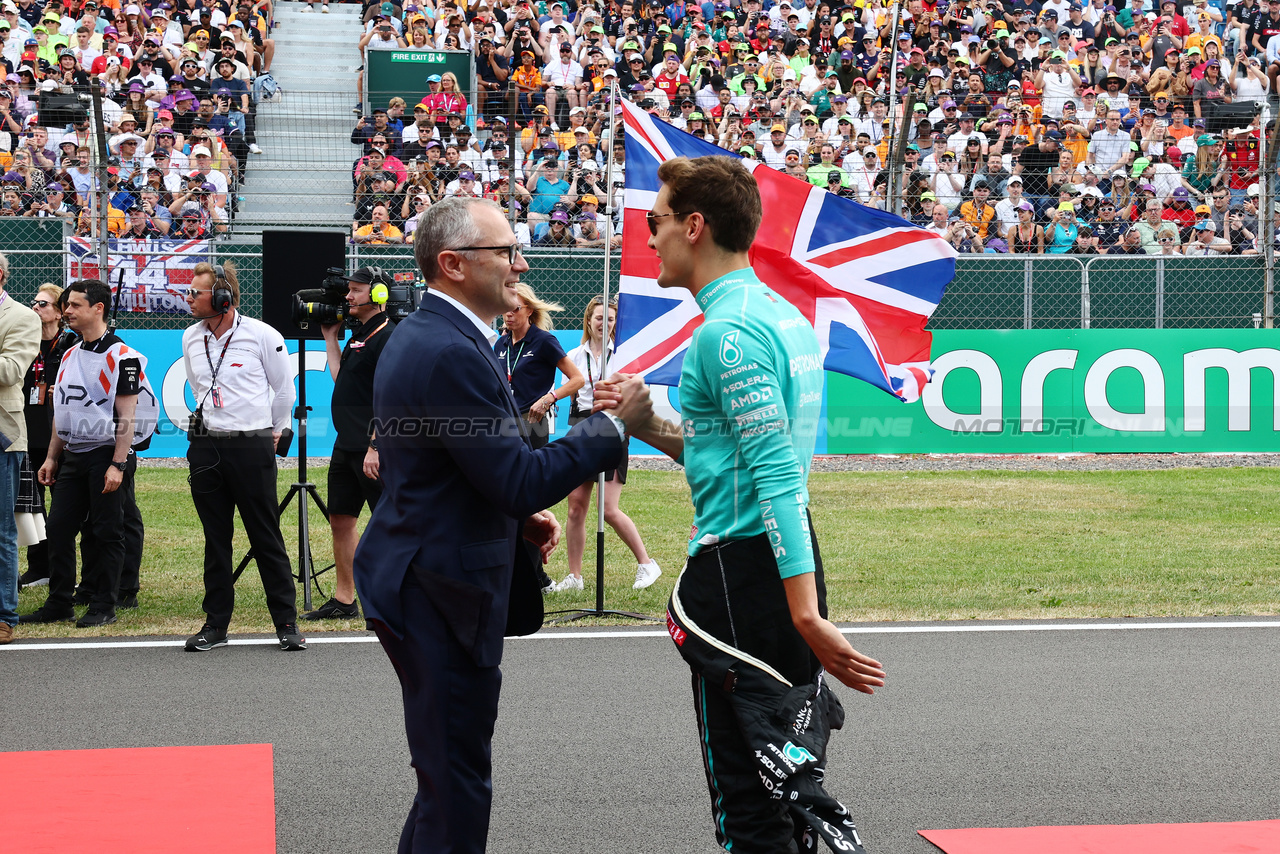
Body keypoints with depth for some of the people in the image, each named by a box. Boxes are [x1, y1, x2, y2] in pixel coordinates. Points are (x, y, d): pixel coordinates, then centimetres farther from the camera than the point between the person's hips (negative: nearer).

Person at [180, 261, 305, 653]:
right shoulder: (191, 339, 7)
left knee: (266, 538, -1)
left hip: (252, 447, -4)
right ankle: (216, 623, 14)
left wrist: (273, 432, 14)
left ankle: (286, 622, 5)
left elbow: (284, 389, 5)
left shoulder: (262, 336, -7)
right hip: (206, 446, 4)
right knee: (215, 539, 8)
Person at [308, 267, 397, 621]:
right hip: (347, 446, 10)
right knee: (341, 518, 12)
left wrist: (375, 446, -24)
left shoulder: (387, 337, -14)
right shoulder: (359, 335, 17)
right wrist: (330, 337, 22)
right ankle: (343, 600, 19)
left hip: (373, 450, -10)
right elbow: (341, 379, 21)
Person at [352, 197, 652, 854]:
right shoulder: (452, 354, -22)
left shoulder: (417, 335, 12)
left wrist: (522, 515, 10)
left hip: (420, 577, 11)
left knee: (446, 777, 21)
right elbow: (523, 480, -24)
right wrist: (613, 424, -16)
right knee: (456, 789, -5)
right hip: (443, 595, -11)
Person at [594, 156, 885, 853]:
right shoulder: (785, 316, 15)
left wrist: (806, 615, -27)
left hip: (740, 569, -10)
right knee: (780, 773, 18)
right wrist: (650, 426, 15)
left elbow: (777, 475, -23)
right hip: (786, 555, 10)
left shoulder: (728, 331, -16)